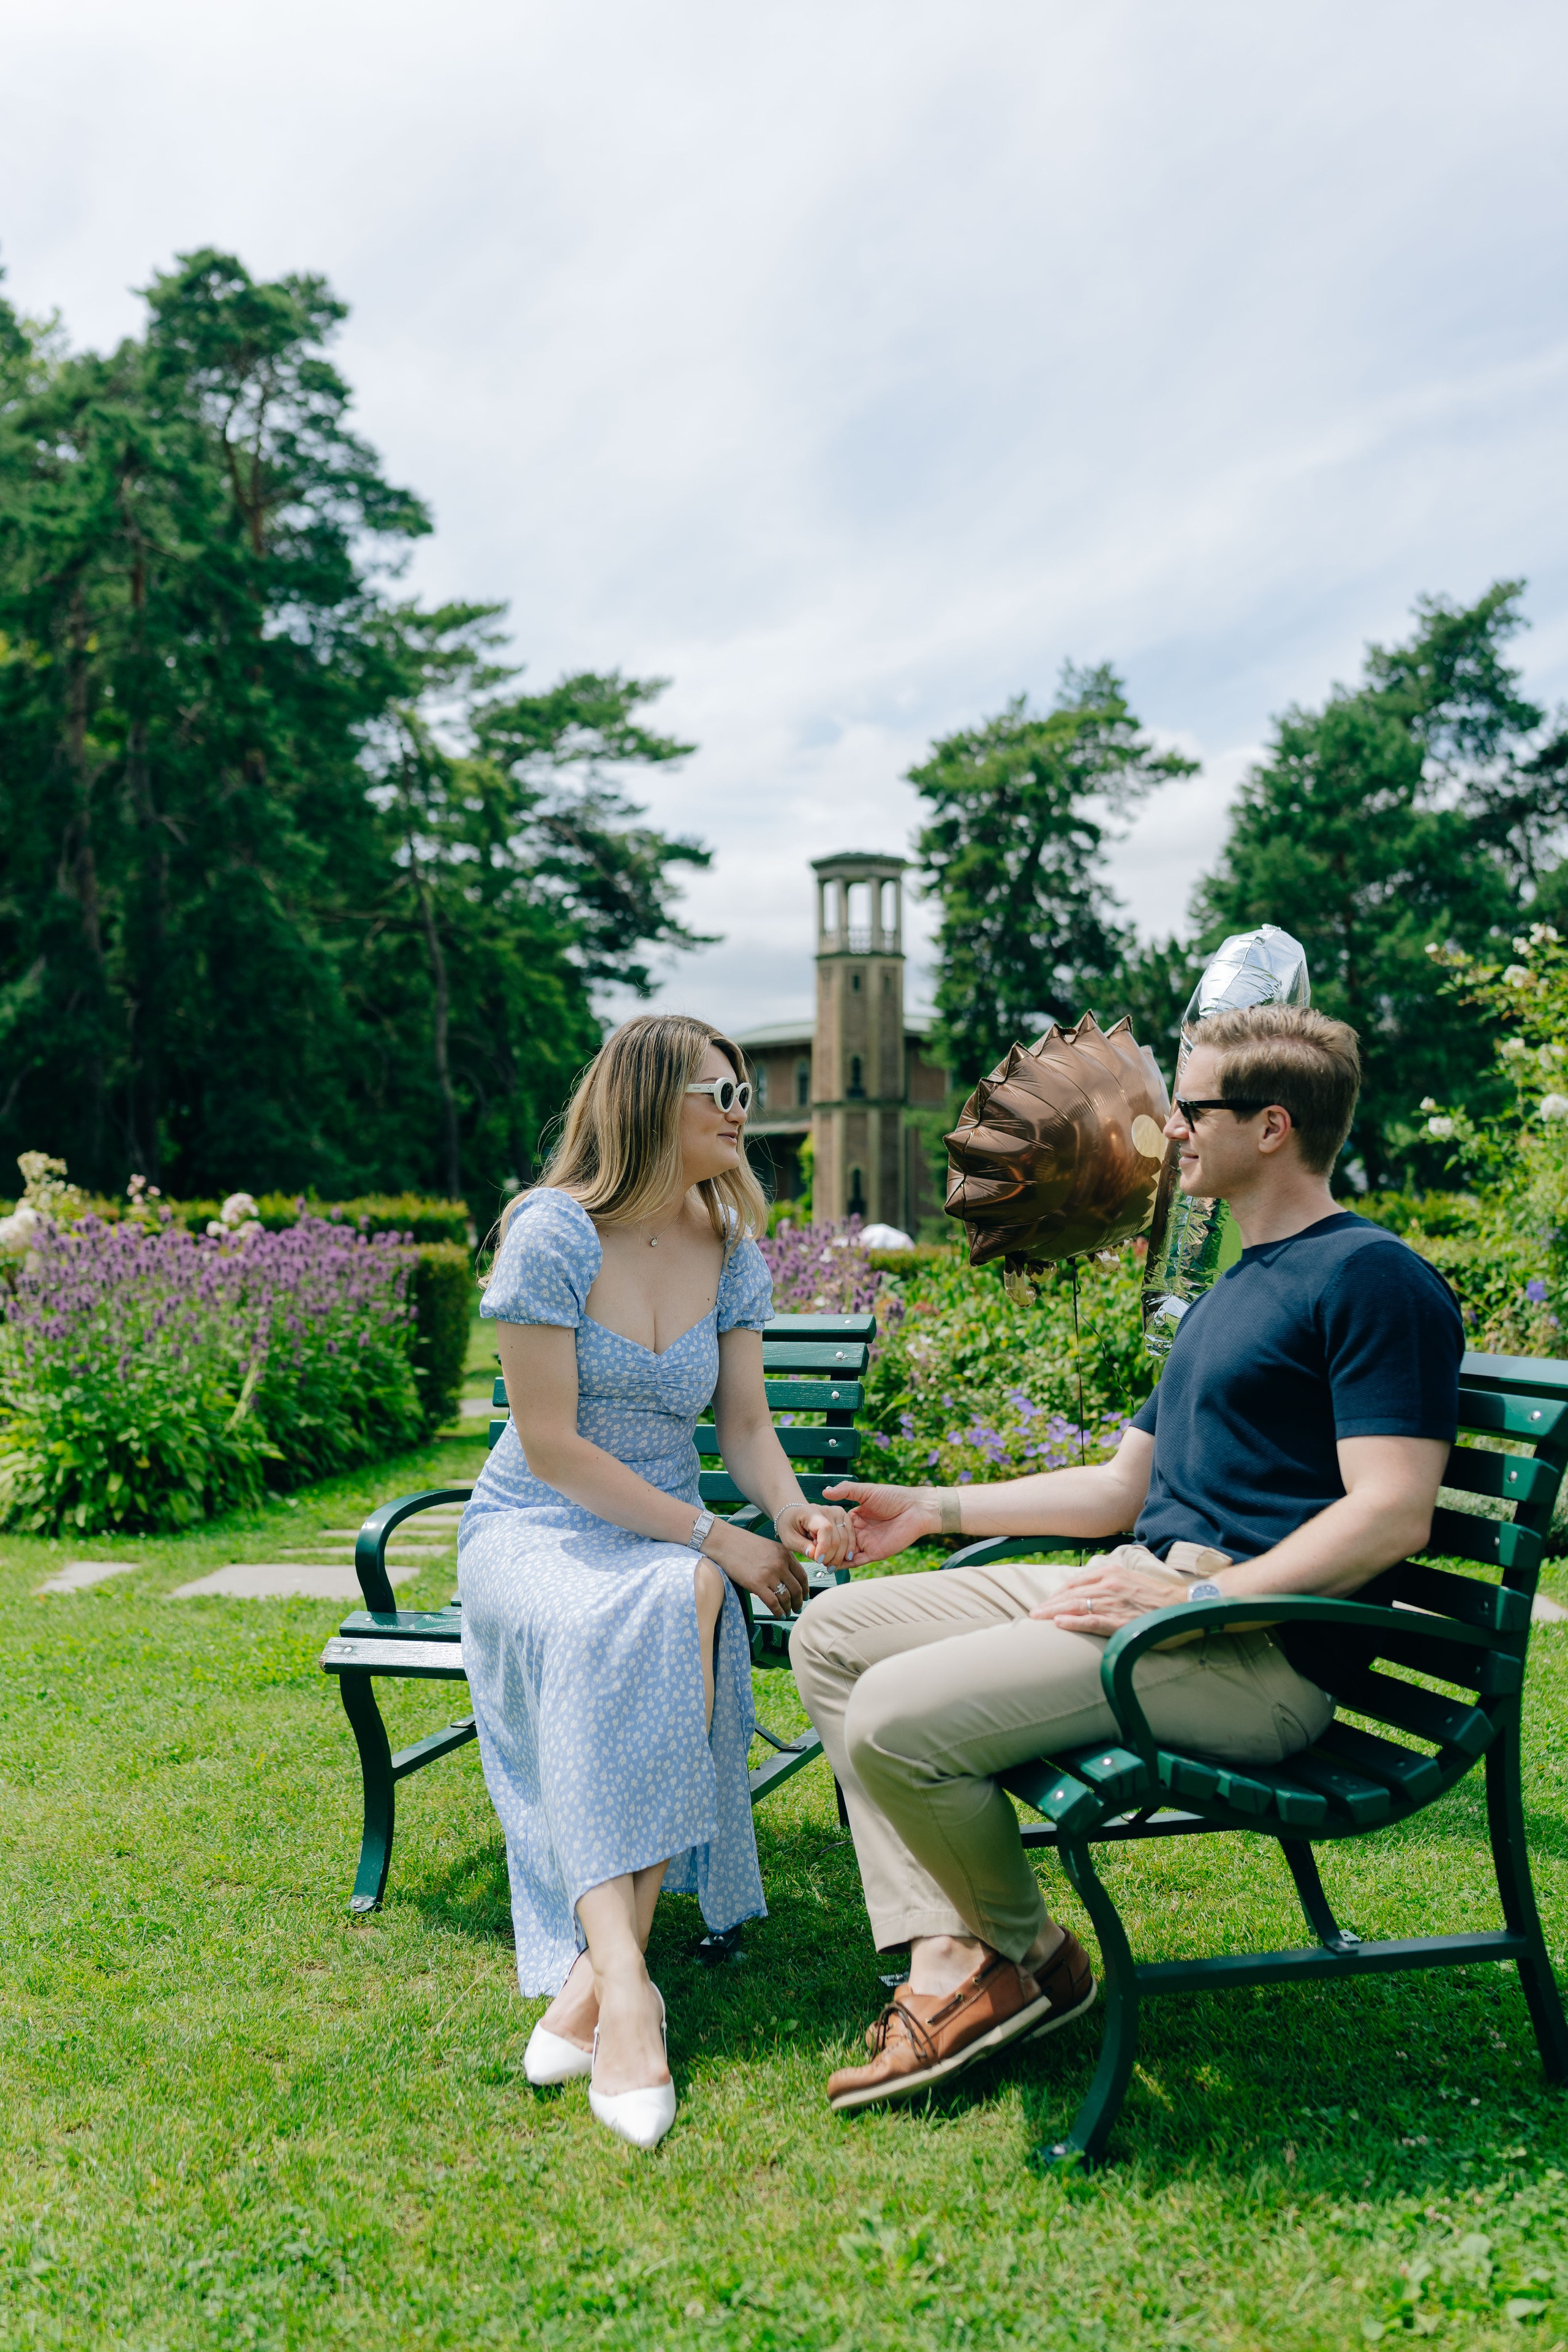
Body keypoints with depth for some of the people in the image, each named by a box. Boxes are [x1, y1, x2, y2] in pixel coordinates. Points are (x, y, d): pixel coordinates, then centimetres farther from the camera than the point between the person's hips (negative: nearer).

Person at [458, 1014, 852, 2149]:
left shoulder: (733, 1252, 4)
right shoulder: (554, 1233, -13)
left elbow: (745, 1423, 6)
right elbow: (551, 1445, -16)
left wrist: (791, 1508, -17)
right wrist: (713, 1535, -21)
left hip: (669, 1543, 4)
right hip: (535, 1533, -3)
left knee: (686, 1605, -33)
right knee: (611, 1630, -37)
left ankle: (595, 1982, -33)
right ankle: (626, 1992, -41)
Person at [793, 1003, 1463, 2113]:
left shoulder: (1372, 1275, -9)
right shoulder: (1230, 1293, 23)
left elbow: (1392, 1514, -19)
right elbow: (1123, 1487, 26)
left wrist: (1195, 1599, -23)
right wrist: (935, 1509, 22)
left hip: (1253, 1649, -10)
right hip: (1145, 1585, 11)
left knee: (896, 1718, -23)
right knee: (834, 1632, 5)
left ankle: (1029, 1957, 6)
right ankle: (947, 1955, -4)